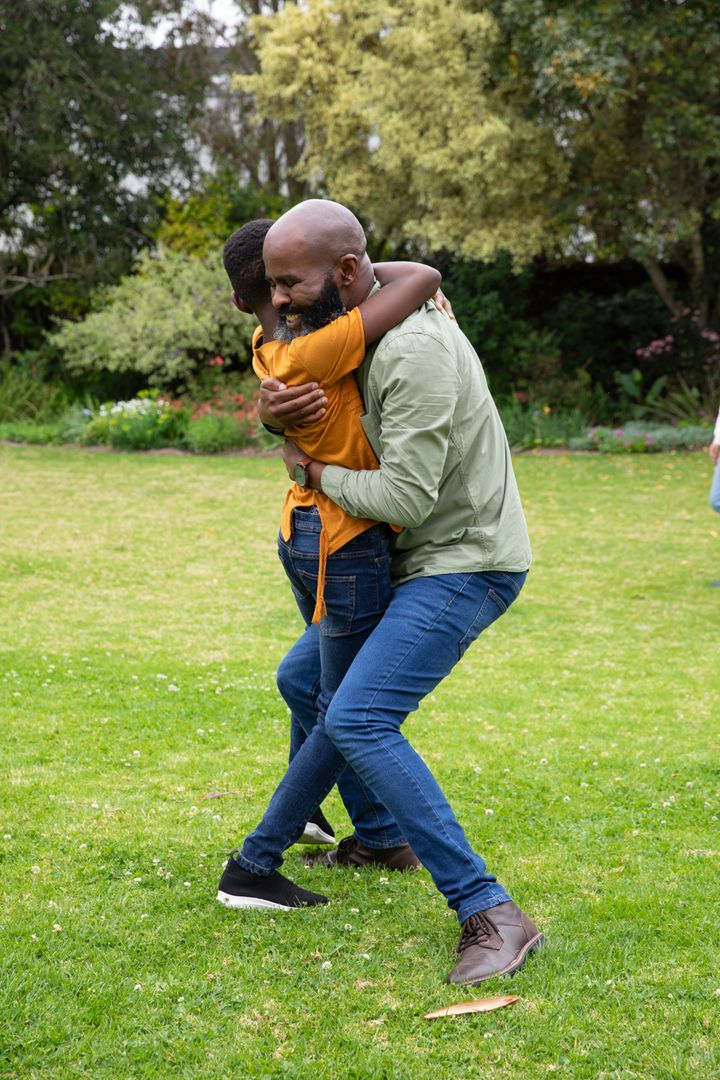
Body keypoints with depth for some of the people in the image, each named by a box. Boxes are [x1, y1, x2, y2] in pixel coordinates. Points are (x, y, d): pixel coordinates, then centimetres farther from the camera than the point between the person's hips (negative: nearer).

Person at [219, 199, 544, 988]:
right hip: (426, 562, 10)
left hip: (466, 564, -10)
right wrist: (272, 411, -13)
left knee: (357, 721, -24)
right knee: (306, 682, 23)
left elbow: (406, 498, -29)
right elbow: (300, 422, 13)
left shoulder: (415, 351, -27)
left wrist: (316, 475, -11)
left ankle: (490, 915, -24)